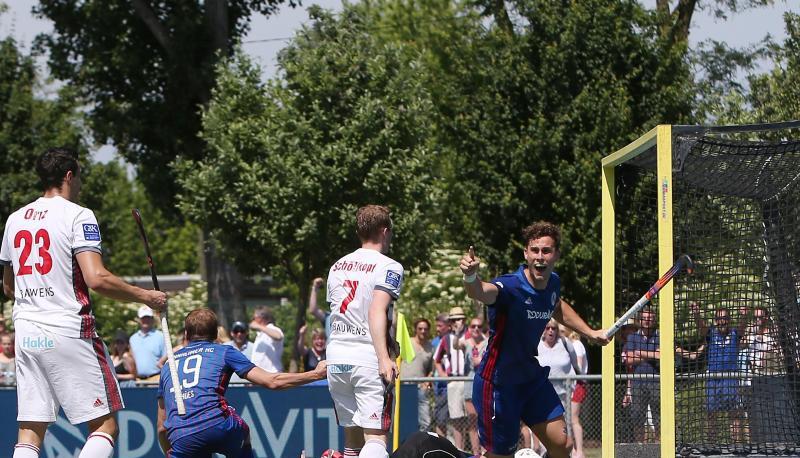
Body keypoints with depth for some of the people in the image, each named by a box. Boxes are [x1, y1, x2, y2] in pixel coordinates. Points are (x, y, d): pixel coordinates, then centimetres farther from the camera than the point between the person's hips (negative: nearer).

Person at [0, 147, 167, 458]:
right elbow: (97, 279, -18)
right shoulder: (77, 215, -6)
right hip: (68, 332, -6)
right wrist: (146, 297, -6)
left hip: (26, 335, 6)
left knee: (30, 433, 4)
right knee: (105, 426, 0)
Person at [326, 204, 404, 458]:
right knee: (376, 436, -10)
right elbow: (377, 311, -18)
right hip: (368, 359, -6)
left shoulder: (337, 267, 16)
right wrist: (384, 358, -25)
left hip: (336, 358, 6)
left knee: (352, 438, 12)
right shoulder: (389, 267, -5)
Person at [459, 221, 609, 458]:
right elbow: (482, 292, -52)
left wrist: (590, 332, 26)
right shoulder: (511, 287, -28)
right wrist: (471, 276, -73)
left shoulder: (553, 283, -3)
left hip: (533, 377, 7)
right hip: (498, 384, -7)